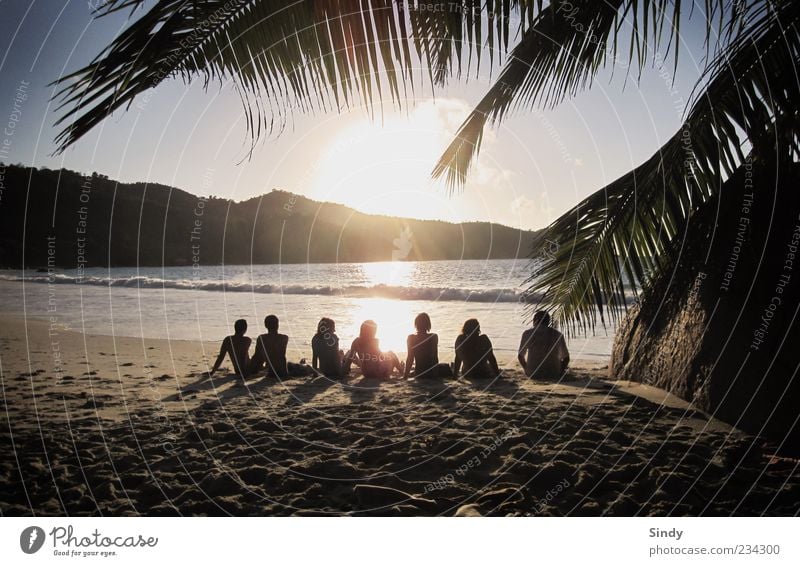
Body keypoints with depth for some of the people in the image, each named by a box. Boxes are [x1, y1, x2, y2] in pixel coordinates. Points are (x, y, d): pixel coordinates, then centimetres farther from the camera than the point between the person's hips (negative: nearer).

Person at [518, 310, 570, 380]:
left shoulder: (527, 333, -3)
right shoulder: (558, 334, 0)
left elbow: (520, 356, 4)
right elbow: (566, 358, 6)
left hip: (532, 374, 0)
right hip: (553, 375, 0)